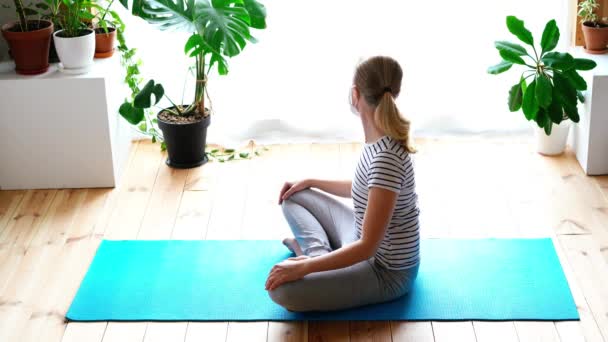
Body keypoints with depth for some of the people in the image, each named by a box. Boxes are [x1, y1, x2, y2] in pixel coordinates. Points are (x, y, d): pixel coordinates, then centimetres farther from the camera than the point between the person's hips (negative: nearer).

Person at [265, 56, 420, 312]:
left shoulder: (386, 157, -32)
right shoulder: (381, 139, -3)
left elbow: (367, 246, -31)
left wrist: (304, 268, -27)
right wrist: (311, 183, 16)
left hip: (385, 272, -9)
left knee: (282, 289, -28)